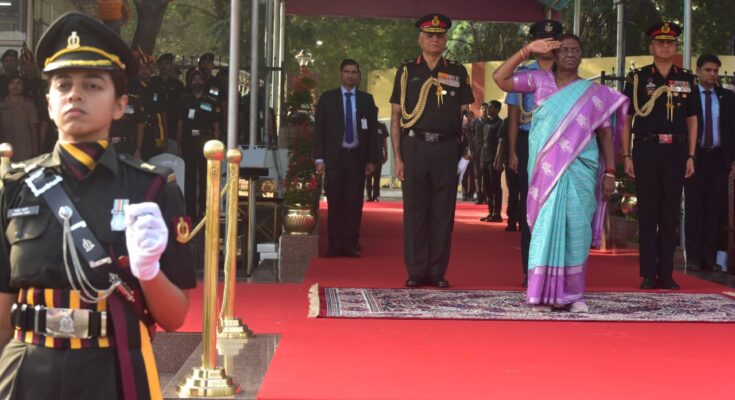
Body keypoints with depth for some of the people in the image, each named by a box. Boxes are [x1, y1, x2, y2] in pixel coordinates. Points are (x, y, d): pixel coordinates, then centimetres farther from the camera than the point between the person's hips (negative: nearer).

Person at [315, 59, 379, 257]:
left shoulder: (366, 99, 10)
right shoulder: (327, 98, 8)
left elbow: (373, 131, 9)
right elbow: (319, 130, 5)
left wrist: (372, 159, 1)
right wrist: (319, 158, -4)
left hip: (357, 157, 1)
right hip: (335, 157, -1)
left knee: (354, 203, -1)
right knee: (335, 202, -1)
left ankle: (351, 245, 4)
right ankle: (335, 245, 3)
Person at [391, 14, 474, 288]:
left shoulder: (457, 73, 10)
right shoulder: (407, 71, 8)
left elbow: (464, 115, 10)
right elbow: (396, 117, 5)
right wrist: (397, 158, -2)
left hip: (446, 149, 1)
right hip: (414, 146, -1)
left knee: (443, 213, 3)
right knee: (415, 211, 1)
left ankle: (437, 271, 10)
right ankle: (416, 272, 7)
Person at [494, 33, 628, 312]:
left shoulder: (595, 93, 9)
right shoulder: (540, 81, 9)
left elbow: (606, 134, 8)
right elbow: (500, 78, 3)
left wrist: (610, 172, 0)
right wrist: (528, 50, -2)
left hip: (580, 172, 0)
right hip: (546, 172, 0)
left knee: (576, 230, -1)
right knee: (546, 228, -3)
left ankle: (573, 294, 5)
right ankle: (546, 291, 1)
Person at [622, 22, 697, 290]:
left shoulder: (686, 79, 10)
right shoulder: (638, 78, 3)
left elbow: (692, 121, 12)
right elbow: (626, 119, 3)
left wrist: (691, 156, 4)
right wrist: (626, 155, -3)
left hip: (676, 152, 2)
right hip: (646, 150, -2)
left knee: (670, 215, 5)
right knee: (648, 213, 0)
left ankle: (666, 274, 11)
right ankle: (648, 274, 5)